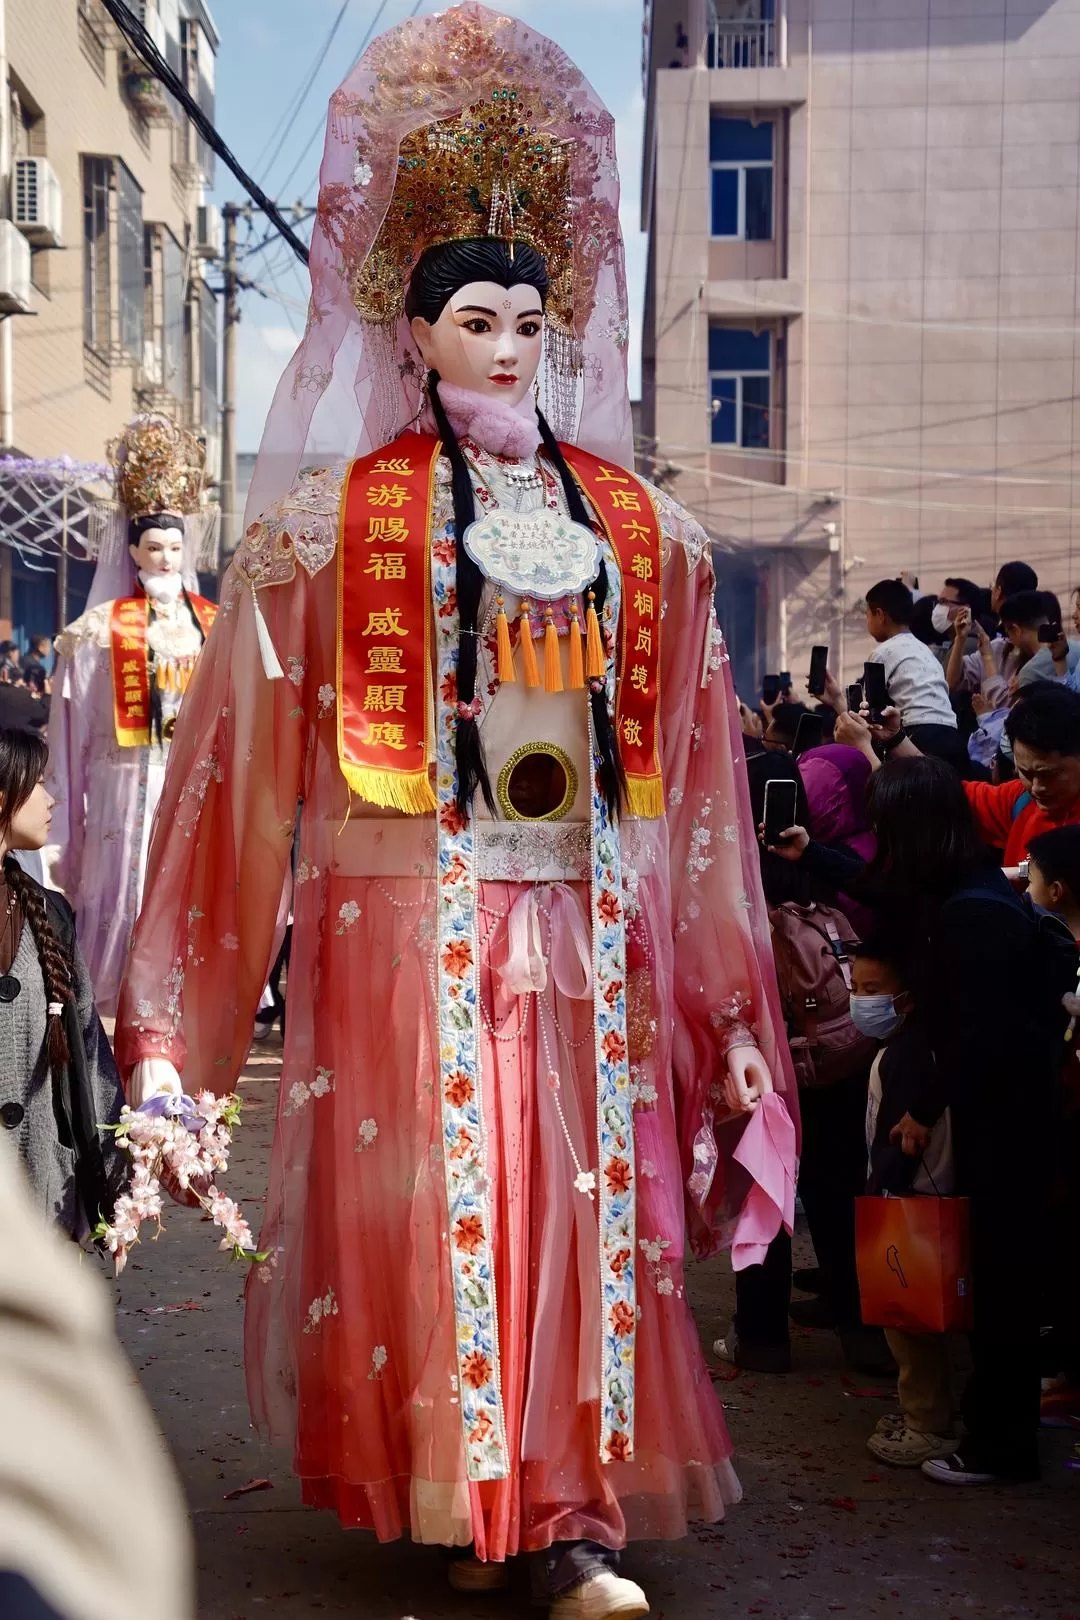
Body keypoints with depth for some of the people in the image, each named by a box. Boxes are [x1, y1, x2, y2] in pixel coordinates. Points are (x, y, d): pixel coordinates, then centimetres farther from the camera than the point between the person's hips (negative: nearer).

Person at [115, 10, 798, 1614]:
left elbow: (684, 763, 13)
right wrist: (176, 1001, -5)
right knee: (426, 1198, 0)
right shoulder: (342, 519, 2)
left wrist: (725, 1000, 11)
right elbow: (254, 742, 0)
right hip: (413, 915, -3)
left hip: (587, 921, 3)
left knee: (583, 1197, 1)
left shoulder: (633, 526, 11)